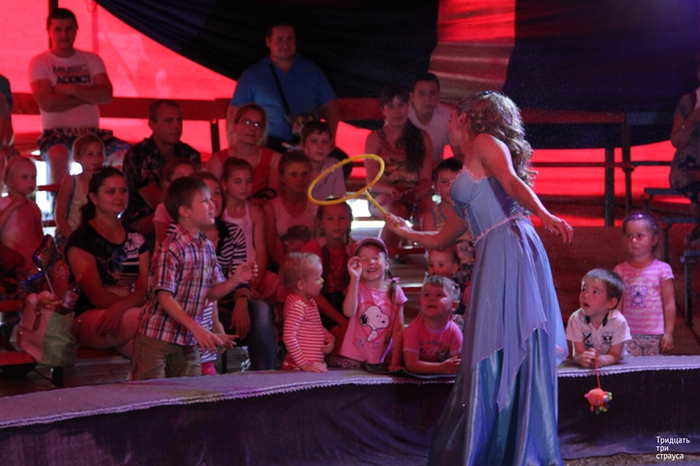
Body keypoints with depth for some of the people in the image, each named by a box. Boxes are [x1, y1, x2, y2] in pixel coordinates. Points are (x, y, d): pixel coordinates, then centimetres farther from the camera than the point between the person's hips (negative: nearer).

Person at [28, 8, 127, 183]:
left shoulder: (91, 60, 13)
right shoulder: (39, 62, 3)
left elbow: (106, 95, -1)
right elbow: (47, 103, -12)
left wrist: (72, 89, -10)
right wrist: (89, 96, -4)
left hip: (91, 132, 3)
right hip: (57, 132, -3)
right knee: (58, 156, -38)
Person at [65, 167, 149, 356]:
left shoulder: (136, 240, 17)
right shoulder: (81, 239, 0)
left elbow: (144, 290, 2)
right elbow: (97, 297, -8)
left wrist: (120, 308, -20)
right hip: (88, 318, -4)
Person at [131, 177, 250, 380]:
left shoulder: (207, 247, 7)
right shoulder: (171, 249, -17)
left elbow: (211, 293, 13)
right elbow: (165, 297, -20)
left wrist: (235, 280, -6)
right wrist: (196, 328, -26)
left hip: (189, 341, 7)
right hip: (156, 339, -7)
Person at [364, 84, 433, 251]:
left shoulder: (422, 138, 15)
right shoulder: (375, 139, 9)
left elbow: (426, 180, 6)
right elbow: (372, 182, 1)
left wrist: (415, 194, -17)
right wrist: (391, 190, -22)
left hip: (415, 198, 2)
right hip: (383, 199, -1)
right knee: (396, 211, -38)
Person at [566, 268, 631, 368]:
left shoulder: (618, 321, -15)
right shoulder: (576, 319, -11)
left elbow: (615, 355, -13)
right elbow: (578, 352, -11)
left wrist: (602, 360, -35)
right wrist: (581, 358, -35)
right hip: (586, 367, 1)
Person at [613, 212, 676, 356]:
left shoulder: (662, 269, -1)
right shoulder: (622, 270, 5)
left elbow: (669, 303, -1)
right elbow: (618, 304, 5)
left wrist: (668, 333, -4)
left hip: (655, 335, -1)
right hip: (629, 335, 1)